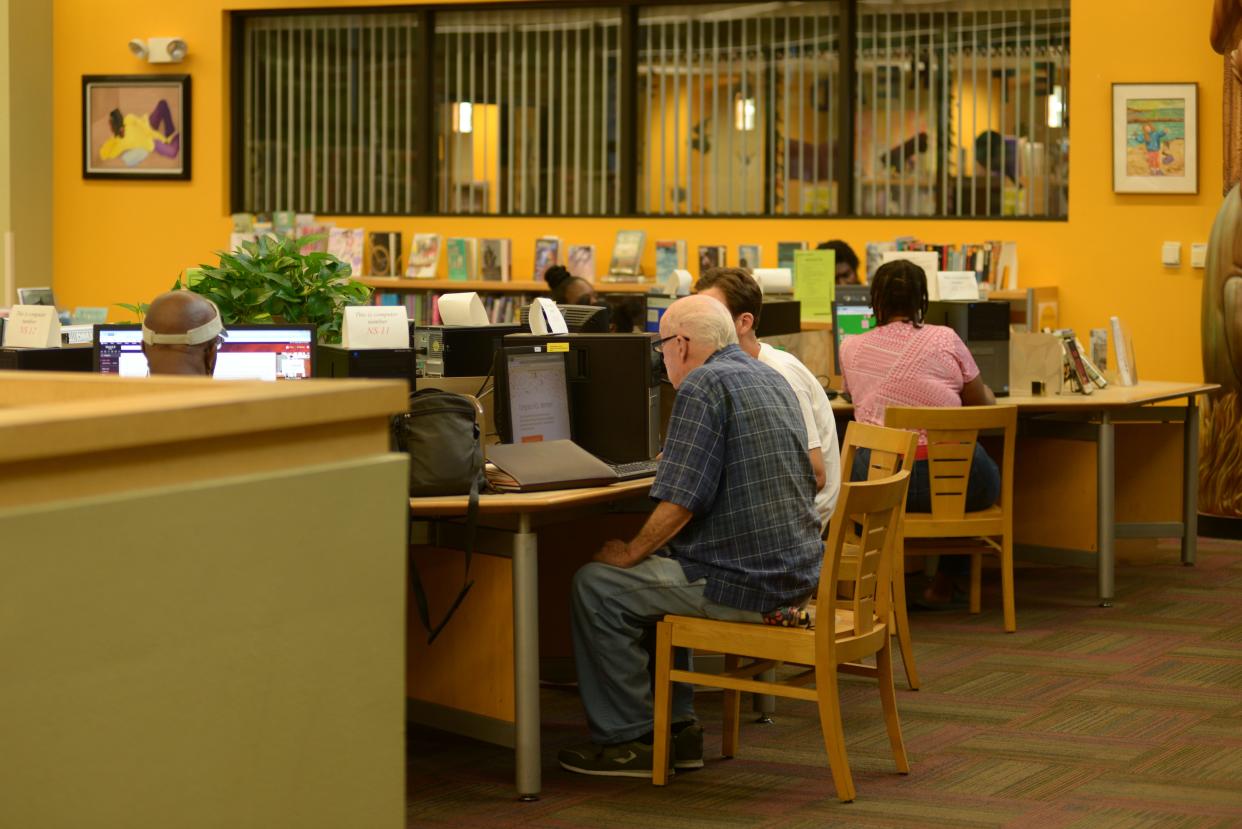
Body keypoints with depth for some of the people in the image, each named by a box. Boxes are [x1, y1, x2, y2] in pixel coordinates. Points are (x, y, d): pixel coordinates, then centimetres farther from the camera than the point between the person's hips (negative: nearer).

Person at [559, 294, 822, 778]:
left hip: (747, 582, -10)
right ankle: (676, 728, 25)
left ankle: (627, 740, 6)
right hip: (797, 571, 10)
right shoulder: (771, 379, 15)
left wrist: (630, 554, -5)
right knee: (658, 574, 27)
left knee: (596, 585, 0)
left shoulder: (703, 386, -14)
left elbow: (679, 503, -20)